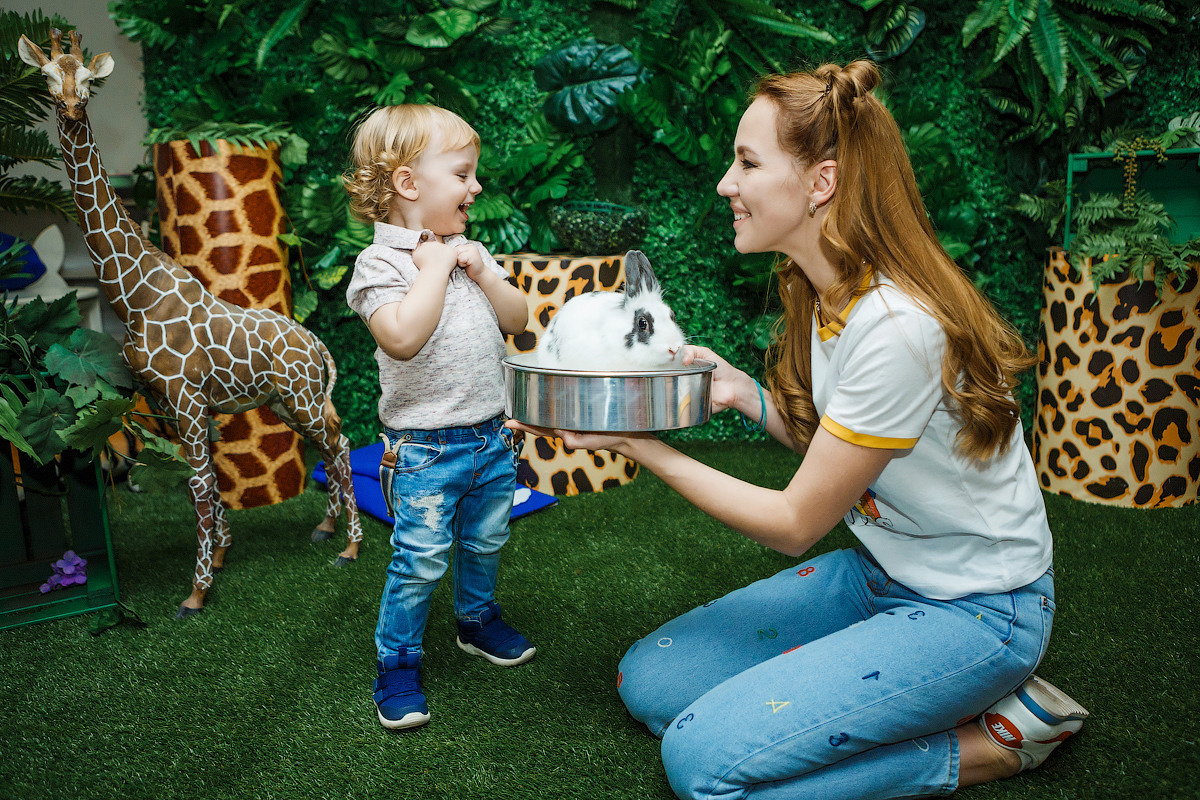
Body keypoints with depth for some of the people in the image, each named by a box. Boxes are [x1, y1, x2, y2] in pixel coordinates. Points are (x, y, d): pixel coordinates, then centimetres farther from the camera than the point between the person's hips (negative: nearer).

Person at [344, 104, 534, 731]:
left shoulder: (469, 251, 8)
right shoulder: (380, 262, -13)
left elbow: (518, 321, 6)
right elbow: (403, 337, -30)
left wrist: (482, 273, -8)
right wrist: (435, 266, -22)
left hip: (490, 436, 7)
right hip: (425, 449, -6)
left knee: (485, 543, 21)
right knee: (420, 561, 0)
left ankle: (478, 619, 45)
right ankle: (397, 665, 20)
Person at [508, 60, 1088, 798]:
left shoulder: (897, 327, -29)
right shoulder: (822, 289, -1)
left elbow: (796, 524, -20)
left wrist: (640, 444, -19)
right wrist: (745, 394, -5)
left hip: (974, 609, -8)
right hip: (880, 570, 8)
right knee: (649, 683, 2)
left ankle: (990, 740, -1)